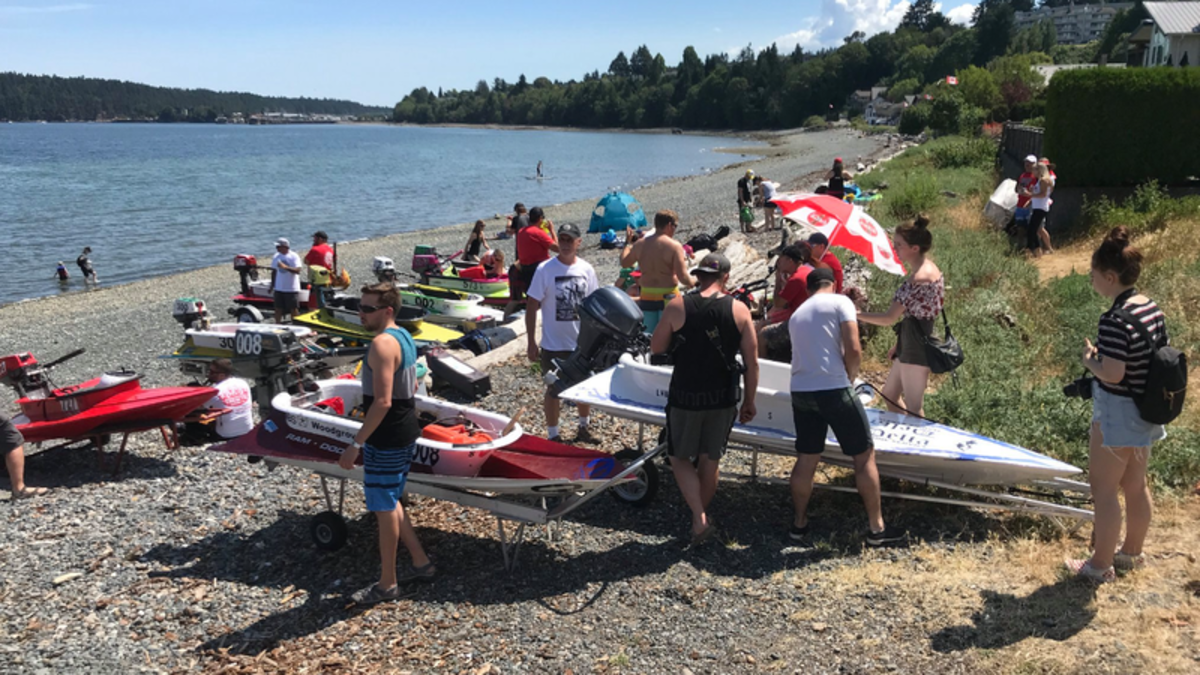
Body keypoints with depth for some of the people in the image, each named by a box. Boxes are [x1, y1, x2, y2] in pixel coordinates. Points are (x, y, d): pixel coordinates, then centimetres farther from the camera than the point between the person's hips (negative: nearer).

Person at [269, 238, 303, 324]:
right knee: (278, 309, 7)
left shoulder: (294, 257, -10)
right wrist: (272, 285, 17)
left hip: (292, 288, -5)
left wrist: (286, 267, -35)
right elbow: (274, 271, 17)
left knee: (293, 309, 3)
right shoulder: (276, 256, 8)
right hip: (279, 288, 5)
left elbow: (297, 270, -21)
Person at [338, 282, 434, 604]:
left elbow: (382, 401, -26)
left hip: (386, 439, -10)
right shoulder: (404, 336, 9)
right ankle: (421, 563, 30)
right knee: (389, 502, 21)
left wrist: (355, 444, -23)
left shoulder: (382, 343, -21)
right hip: (405, 432, 10)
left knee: (385, 508, 3)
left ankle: (387, 584, 15)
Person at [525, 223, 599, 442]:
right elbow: (532, 307, -9)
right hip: (554, 344, -3)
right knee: (554, 390, 8)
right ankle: (552, 436, 22)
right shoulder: (545, 269, -12)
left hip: (583, 342, 4)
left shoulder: (586, 269, -1)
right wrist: (531, 343, -12)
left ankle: (583, 427, 39)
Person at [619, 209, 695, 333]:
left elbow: (624, 263, 15)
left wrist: (628, 242, 27)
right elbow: (682, 277, -15)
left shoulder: (639, 244, 2)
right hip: (668, 296, -4)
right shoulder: (675, 246, -12)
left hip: (646, 296, 4)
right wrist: (693, 283, 5)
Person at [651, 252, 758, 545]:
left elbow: (656, 347, -1)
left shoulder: (677, 306, -9)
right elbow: (752, 361, -1)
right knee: (710, 461, 18)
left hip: (685, 396, -2)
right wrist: (749, 402, 9)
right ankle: (702, 515, 32)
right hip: (723, 399, 2)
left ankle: (699, 518, 0)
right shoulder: (739, 309, -4)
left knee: (680, 457, 14)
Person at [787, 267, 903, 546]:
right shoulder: (840, 302, 1)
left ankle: (799, 523, 24)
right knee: (864, 457, 7)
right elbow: (853, 350, -9)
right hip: (833, 389, -6)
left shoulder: (796, 314, 20)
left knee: (806, 459, 15)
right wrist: (850, 379, 6)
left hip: (800, 391, 6)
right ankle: (876, 528, 12)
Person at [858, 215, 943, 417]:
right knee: (889, 394, 22)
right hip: (913, 341, 10)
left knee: (913, 408, 2)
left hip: (916, 345, -10)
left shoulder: (918, 278, -23)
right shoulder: (928, 267, 8)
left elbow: (889, 318, -22)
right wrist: (898, 344, 20)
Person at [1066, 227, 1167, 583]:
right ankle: (1132, 551, 38)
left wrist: (1090, 360, -10)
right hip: (1145, 413, 9)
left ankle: (1101, 564, 16)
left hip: (1117, 414, -9)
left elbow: (1113, 374, -29)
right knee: (1135, 485, 22)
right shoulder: (1152, 309, 1)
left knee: (1103, 488, 4)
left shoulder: (1115, 320, -26)